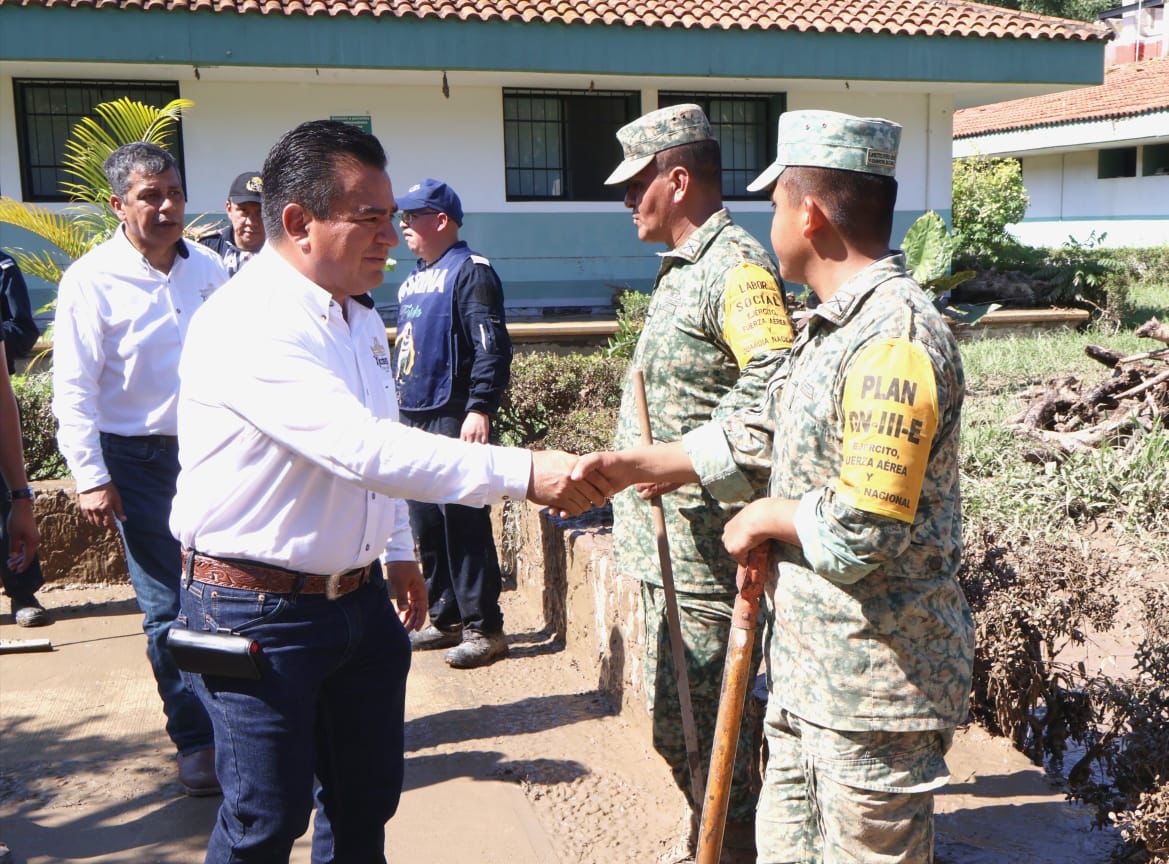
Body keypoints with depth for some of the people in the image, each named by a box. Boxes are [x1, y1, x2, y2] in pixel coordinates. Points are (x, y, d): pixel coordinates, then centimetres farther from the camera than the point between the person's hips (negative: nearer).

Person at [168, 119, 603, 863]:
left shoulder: (360, 313, 7)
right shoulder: (249, 323, -23)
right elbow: (364, 449, -34)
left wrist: (398, 551, 22)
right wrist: (525, 473, -36)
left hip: (360, 598, 8)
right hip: (262, 609, -8)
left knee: (367, 801, 17)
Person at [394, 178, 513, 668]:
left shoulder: (470, 272, -9)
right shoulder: (414, 279, 19)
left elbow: (492, 348, -18)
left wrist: (479, 410, -26)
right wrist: (398, 408, 22)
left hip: (453, 420, -9)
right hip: (414, 417, 9)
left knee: (462, 525, -6)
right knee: (427, 525, 12)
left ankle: (484, 628, 3)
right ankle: (446, 619, 24)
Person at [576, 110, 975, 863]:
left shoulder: (895, 339, -25)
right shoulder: (834, 325, 9)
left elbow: (863, 532, -29)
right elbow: (765, 433, 16)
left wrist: (766, 518, -11)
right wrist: (638, 465, 14)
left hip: (876, 682, -10)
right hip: (809, 662, 10)